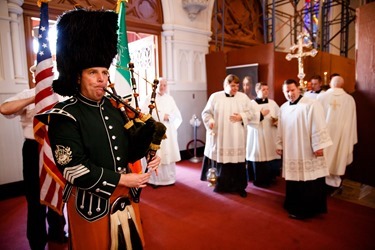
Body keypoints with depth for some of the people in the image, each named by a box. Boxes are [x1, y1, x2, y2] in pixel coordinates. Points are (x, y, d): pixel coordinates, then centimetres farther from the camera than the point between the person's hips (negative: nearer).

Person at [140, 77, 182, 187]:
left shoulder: (170, 99, 13)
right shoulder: (150, 98, 1)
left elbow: (177, 115, 7)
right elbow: (144, 113, -10)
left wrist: (167, 116, -10)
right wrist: (163, 115, -11)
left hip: (168, 132, 3)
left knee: (169, 154, 5)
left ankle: (169, 178, 17)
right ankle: (155, 179, 5)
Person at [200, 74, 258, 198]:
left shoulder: (243, 97, 6)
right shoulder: (215, 96, 2)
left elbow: (251, 112, 7)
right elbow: (206, 113, 3)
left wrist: (241, 117, -10)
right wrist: (210, 122, -16)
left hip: (237, 138, 1)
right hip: (220, 137, 0)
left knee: (238, 161, 4)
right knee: (220, 159, 7)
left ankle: (240, 187, 20)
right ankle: (220, 185, 25)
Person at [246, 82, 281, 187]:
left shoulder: (272, 103, 10)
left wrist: (277, 122, -8)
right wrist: (261, 115, -14)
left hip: (271, 136, 5)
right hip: (257, 136, -4)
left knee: (271, 155, 6)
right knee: (259, 156, -3)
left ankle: (270, 178, 22)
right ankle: (259, 180, 11)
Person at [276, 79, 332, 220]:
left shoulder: (311, 105, -11)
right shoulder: (283, 108, 9)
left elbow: (318, 127, -14)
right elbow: (280, 129, 15)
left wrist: (318, 146, -16)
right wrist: (279, 145, 14)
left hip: (308, 152, -6)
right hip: (291, 152, 6)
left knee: (310, 184, 3)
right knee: (294, 182, 15)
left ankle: (308, 210, 17)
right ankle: (296, 207, 31)